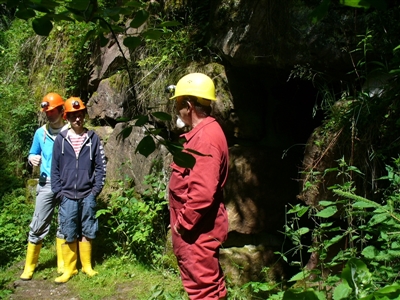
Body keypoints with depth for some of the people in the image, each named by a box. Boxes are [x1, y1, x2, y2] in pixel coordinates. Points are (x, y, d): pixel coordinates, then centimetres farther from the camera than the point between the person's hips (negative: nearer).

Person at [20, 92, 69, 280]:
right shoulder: (40, 133, 6)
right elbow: (32, 154, 17)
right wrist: (32, 159, -7)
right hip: (46, 184, 2)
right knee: (38, 226, 0)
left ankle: (63, 264, 20)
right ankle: (29, 266, 11)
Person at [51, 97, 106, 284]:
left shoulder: (93, 138, 2)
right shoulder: (61, 139, 3)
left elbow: (100, 166, 3)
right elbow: (55, 168, 5)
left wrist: (96, 189, -4)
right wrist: (58, 191, -1)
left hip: (88, 195, 0)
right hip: (67, 196, 0)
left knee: (86, 232, 8)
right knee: (69, 234, 4)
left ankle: (87, 266, 21)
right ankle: (69, 269, 15)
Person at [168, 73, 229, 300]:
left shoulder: (205, 138, -22)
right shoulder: (204, 132, 11)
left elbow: (202, 193, -28)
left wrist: (183, 222, -17)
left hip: (197, 229, -10)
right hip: (198, 227, 10)